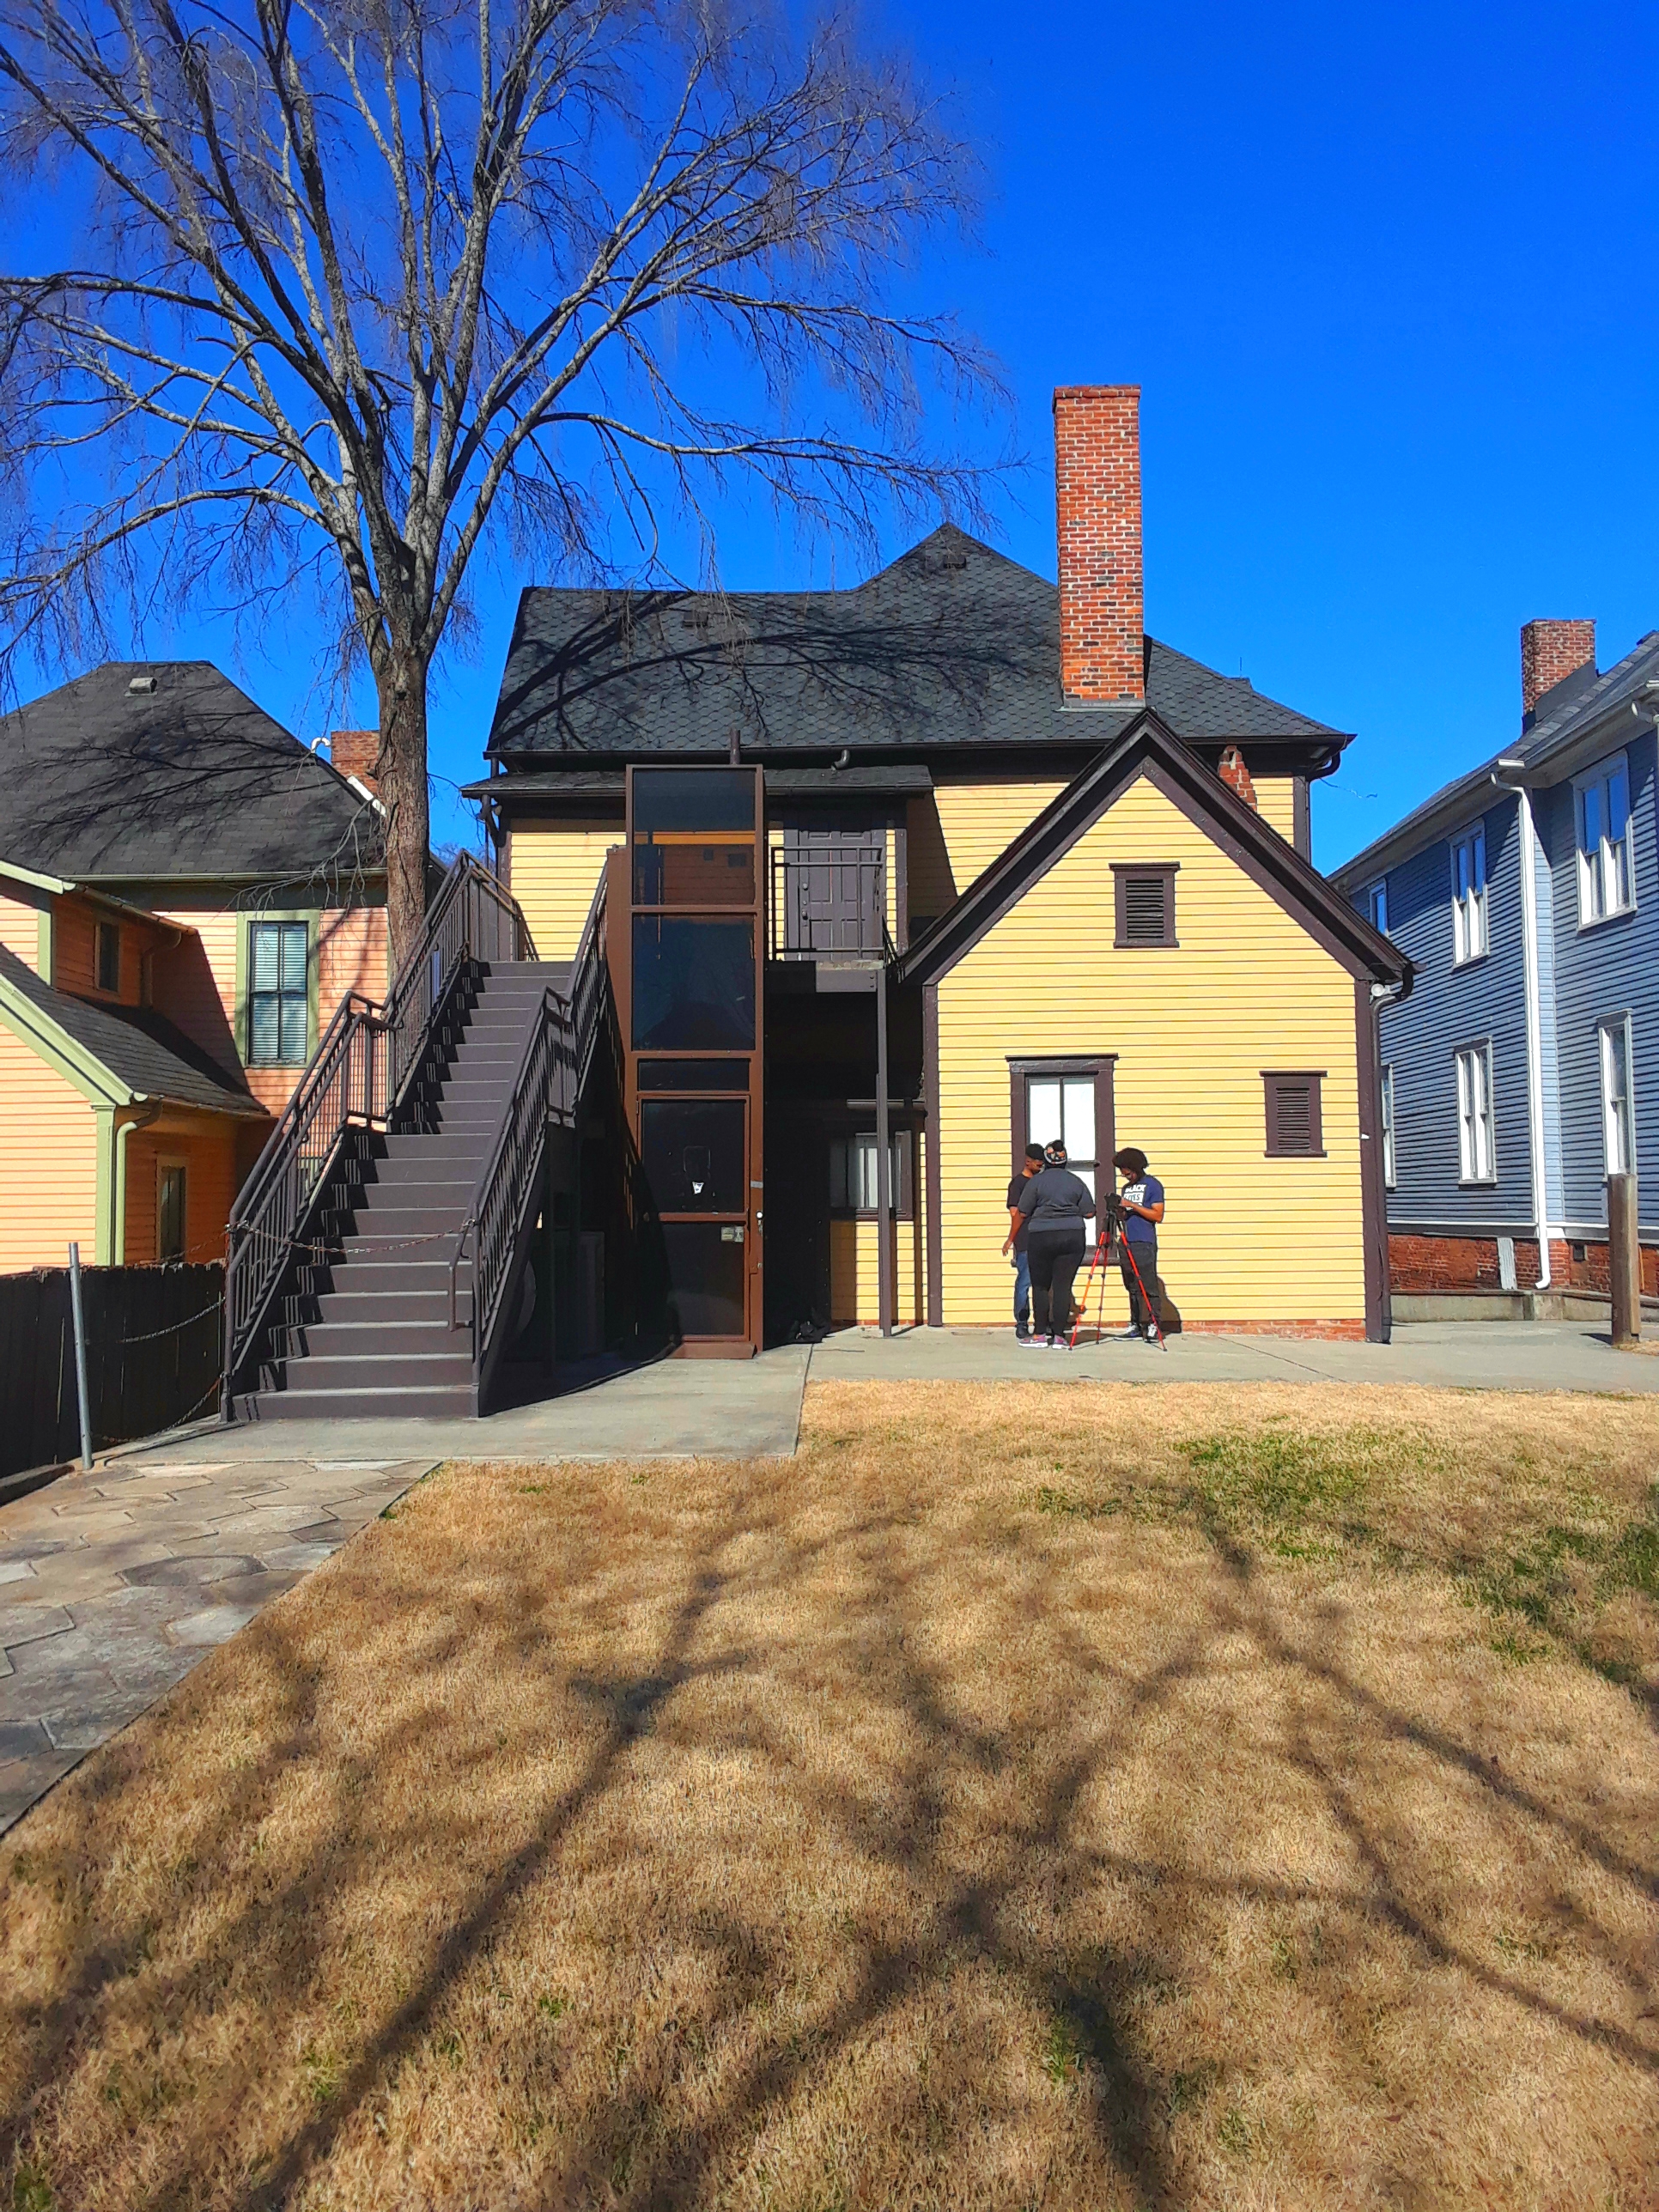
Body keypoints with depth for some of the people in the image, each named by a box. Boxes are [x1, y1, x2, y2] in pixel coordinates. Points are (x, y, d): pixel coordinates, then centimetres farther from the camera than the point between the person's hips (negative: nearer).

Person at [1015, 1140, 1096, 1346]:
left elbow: (1023, 1212, -2)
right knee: (1063, 1286, 2)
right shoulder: (1076, 1182, 7)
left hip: (1041, 1236, -2)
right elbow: (1088, 1212, 6)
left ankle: (1040, 1333, 9)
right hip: (1073, 1235, 2)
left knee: (1040, 1285, 8)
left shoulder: (1036, 1181, -1)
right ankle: (1059, 1336, 0)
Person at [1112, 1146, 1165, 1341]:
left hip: (1144, 1244, -7)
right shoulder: (1126, 1187, 18)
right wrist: (1119, 1208, 1)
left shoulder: (1152, 1185, -2)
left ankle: (1152, 1325, -6)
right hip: (1126, 1243, 7)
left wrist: (1133, 1206, -14)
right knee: (1132, 1287, 8)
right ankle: (1136, 1325, 12)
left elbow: (1157, 1215, -9)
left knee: (1147, 1287, -8)